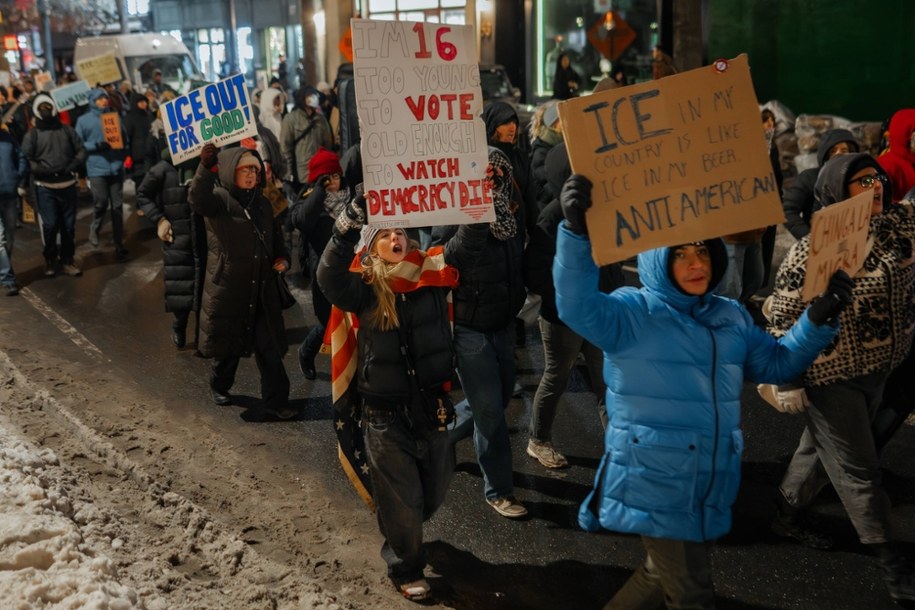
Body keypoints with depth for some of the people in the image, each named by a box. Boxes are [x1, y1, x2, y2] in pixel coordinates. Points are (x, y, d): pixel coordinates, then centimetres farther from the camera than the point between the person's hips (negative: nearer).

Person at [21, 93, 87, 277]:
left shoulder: (67, 130, 10)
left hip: (68, 185, 2)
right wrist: (44, 171, -18)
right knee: (50, 225, -6)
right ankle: (50, 260, 11)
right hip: (45, 187, -2)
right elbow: (26, 159, -5)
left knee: (68, 225, 6)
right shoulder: (32, 134, 3)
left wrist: (71, 167, -7)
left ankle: (67, 261, 18)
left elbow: (81, 151, 9)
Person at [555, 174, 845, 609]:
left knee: (666, 575, 24)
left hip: (711, 485, 7)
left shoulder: (731, 317, 10)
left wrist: (819, 317, 2)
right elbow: (577, 306, -28)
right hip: (656, 484, -6)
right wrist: (577, 233, -42)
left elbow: (778, 363, 16)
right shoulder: (631, 312, -10)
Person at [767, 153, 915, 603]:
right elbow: (784, 318, -15)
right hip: (829, 377, -7)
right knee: (857, 469, 5)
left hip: (875, 371, 7)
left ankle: (788, 515, 42)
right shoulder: (812, 250, -19)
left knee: (822, 451, 22)